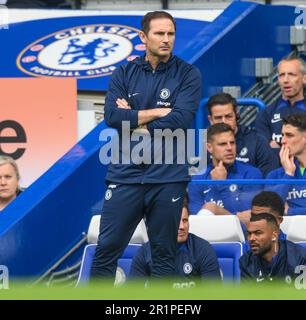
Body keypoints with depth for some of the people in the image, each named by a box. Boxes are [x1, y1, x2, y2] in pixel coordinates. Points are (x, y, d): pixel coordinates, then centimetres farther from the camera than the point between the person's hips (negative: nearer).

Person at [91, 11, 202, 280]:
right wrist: (158, 112, -9)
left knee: (164, 255, 5)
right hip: (126, 174, 1)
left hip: (168, 177, -1)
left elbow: (181, 119, -11)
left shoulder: (188, 75, 2)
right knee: (107, 249, -2)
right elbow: (112, 116, -6)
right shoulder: (125, 74, 8)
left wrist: (134, 120, -5)